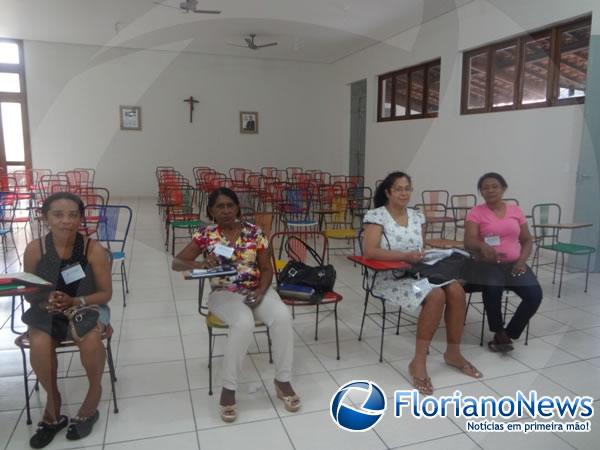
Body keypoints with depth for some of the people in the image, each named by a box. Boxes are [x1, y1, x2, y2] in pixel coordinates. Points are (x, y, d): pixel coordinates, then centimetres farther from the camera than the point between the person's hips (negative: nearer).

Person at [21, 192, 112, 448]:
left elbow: (106, 293, -8)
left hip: (87, 307, -1)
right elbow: (28, 293, 0)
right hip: (45, 312, 2)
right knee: (39, 345, -28)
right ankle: (53, 403, -1)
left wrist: (75, 302, -22)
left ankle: (95, 391, -1)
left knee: (90, 340, -31)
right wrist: (45, 302, -21)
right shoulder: (35, 249, -12)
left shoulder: (94, 250, -16)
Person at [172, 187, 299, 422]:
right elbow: (176, 262, -5)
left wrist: (261, 291, -16)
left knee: (282, 316, -28)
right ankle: (228, 389, -17)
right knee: (244, 322, -35)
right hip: (224, 294, -2)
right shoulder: (205, 235, -2)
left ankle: (282, 381, -10)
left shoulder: (254, 232, 1)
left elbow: (267, 269, 3)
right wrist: (200, 264, -25)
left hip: (256, 290, 2)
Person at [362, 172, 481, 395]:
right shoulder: (376, 216, -8)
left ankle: (453, 352, 0)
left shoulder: (417, 216, 12)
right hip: (390, 277, -6)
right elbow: (369, 251, -20)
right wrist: (405, 256, -27)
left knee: (456, 290, -19)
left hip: (418, 272, 6)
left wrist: (424, 254, -5)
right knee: (436, 296, -29)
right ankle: (419, 361, -20)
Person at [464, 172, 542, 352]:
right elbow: (469, 242, -14)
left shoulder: (515, 211, 10)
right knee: (492, 290, -34)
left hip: (513, 263, 4)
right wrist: (482, 245, -38)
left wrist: (522, 260, -5)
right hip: (487, 264, -3)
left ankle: (508, 334, 0)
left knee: (535, 295, -20)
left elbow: (527, 240, 14)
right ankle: (499, 333, -7)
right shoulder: (476, 213, -2)